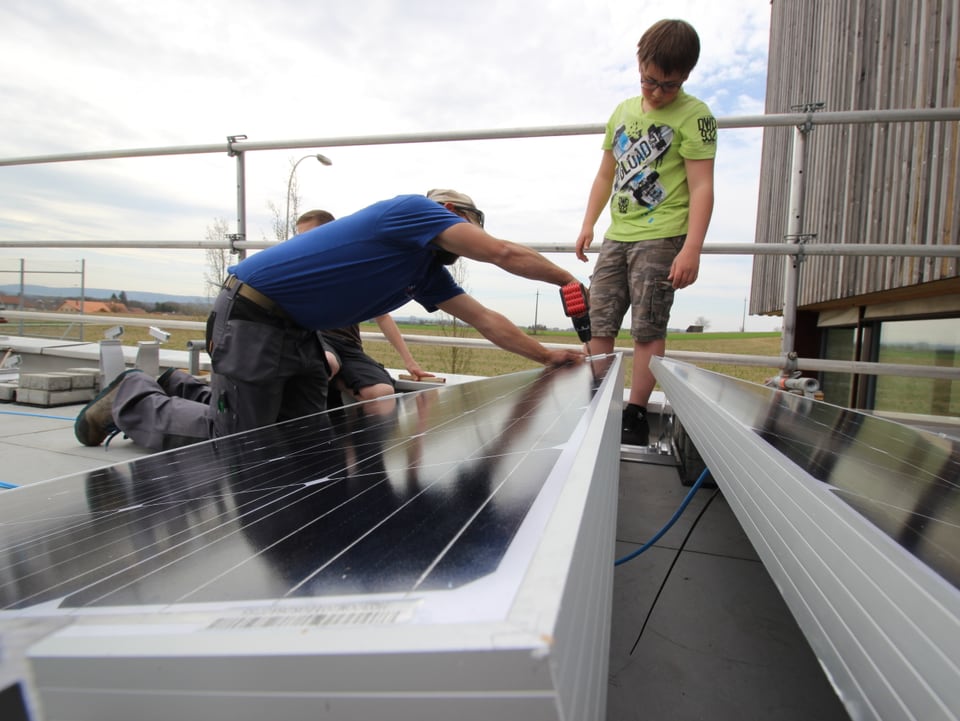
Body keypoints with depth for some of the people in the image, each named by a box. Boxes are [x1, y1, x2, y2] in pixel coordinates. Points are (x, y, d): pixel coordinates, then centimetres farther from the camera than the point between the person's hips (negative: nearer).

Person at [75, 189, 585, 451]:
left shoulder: (428, 272, 13)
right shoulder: (412, 208, -11)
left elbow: (486, 321, 12)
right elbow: (504, 254, -15)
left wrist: (548, 355, 7)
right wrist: (569, 281, -3)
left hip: (299, 332, 9)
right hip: (252, 316, -9)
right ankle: (133, 398, 19)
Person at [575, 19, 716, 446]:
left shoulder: (694, 116, -3)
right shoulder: (623, 112, 16)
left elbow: (701, 187, -10)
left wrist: (691, 249, -20)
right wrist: (588, 224, 10)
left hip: (661, 237, -6)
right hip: (616, 236, 6)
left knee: (648, 329, -6)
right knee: (599, 324, 4)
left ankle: (635, 416, 2)